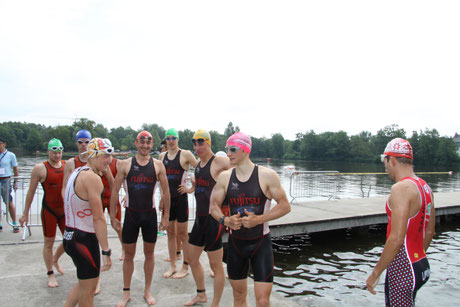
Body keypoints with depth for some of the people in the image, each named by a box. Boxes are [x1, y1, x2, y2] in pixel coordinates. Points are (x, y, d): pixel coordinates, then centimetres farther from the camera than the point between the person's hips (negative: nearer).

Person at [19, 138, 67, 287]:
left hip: (64, 209, 4)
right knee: (49, 243, 5)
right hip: (49, 210, -4)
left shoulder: (67, 165, 1)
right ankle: (50, 275, 21)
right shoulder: (40, 168, -10)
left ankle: (55, 259, 39)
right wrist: (25, 213, -1)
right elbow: (31, 191, -3)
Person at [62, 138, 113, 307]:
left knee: (84, 284, 26)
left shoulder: (77, 171, 10)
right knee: (88, 291, 7)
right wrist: (106, 251, -18)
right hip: (84, 240, -9)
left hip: (70, 236, 9)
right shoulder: (92, 178, -20)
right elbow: (98, 218, -22)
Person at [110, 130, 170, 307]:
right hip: (131, 214, 0)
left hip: (150, 214, 0)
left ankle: (147, 291, 28)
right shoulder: (125, 164, -2)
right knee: (129, 254, 9)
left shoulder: (158, 165, -1)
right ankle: (126, 293, 25)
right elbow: (115, 191, 2)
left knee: (149, 253, 11)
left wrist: (166, 216, 1)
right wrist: (112, 216, 0)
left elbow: (165, 192, 3)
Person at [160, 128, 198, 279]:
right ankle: (172, 266, 25)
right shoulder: (162, 156, 9)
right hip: (167, 198, 6)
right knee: (170, 233, 13)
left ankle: (185, 267, 15)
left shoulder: (185, 154, -8)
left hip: (180, 198, -5)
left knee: (182, 234, 2)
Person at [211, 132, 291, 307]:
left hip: (261, 242, -3)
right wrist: (225, 220, -16)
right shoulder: (225, 177, -1)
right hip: (235, 242, 3)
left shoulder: (266, 175, -11)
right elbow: (215, 207, 6)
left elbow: (285, 206, -8)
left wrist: (259, 219, -22)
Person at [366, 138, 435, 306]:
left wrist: (375, 273, -17)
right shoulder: (425, 187, 8)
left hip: (403, 269, -9)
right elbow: (429, 232, 17)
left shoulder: (401, 188, -20)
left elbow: (396, 239, -25)